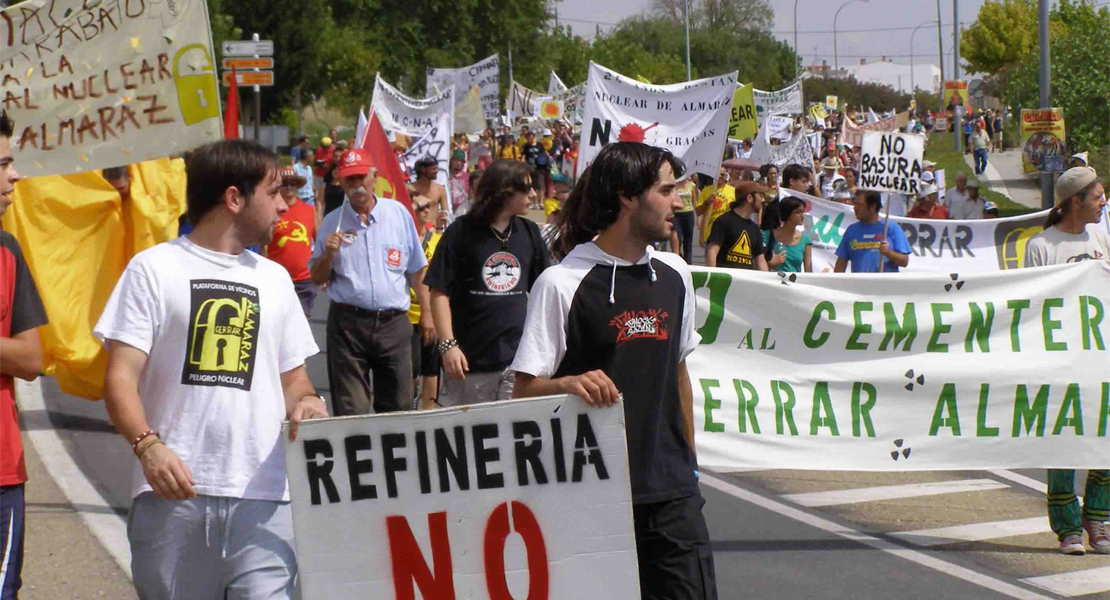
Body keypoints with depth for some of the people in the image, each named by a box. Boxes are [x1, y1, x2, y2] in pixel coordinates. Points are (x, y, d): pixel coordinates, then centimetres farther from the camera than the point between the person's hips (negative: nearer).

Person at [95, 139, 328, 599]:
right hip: (174, 491, -3)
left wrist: (305, 401, -1)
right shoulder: (154, 268, 4)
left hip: (262, 493, 3)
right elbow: (121, 376, -3)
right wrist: (147, 445, -21)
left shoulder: (274, 278, 19)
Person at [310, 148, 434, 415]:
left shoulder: (399, 214, 6)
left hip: (393, 323, 1)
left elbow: (416, 270, 11)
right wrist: (327, 254, -10)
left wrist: (427, 313, 8)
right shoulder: (331, 223, 5)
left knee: (398, 406, 6)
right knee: (350, 412, -2)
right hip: (347, 323, -1)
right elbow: (317, 278, 9)